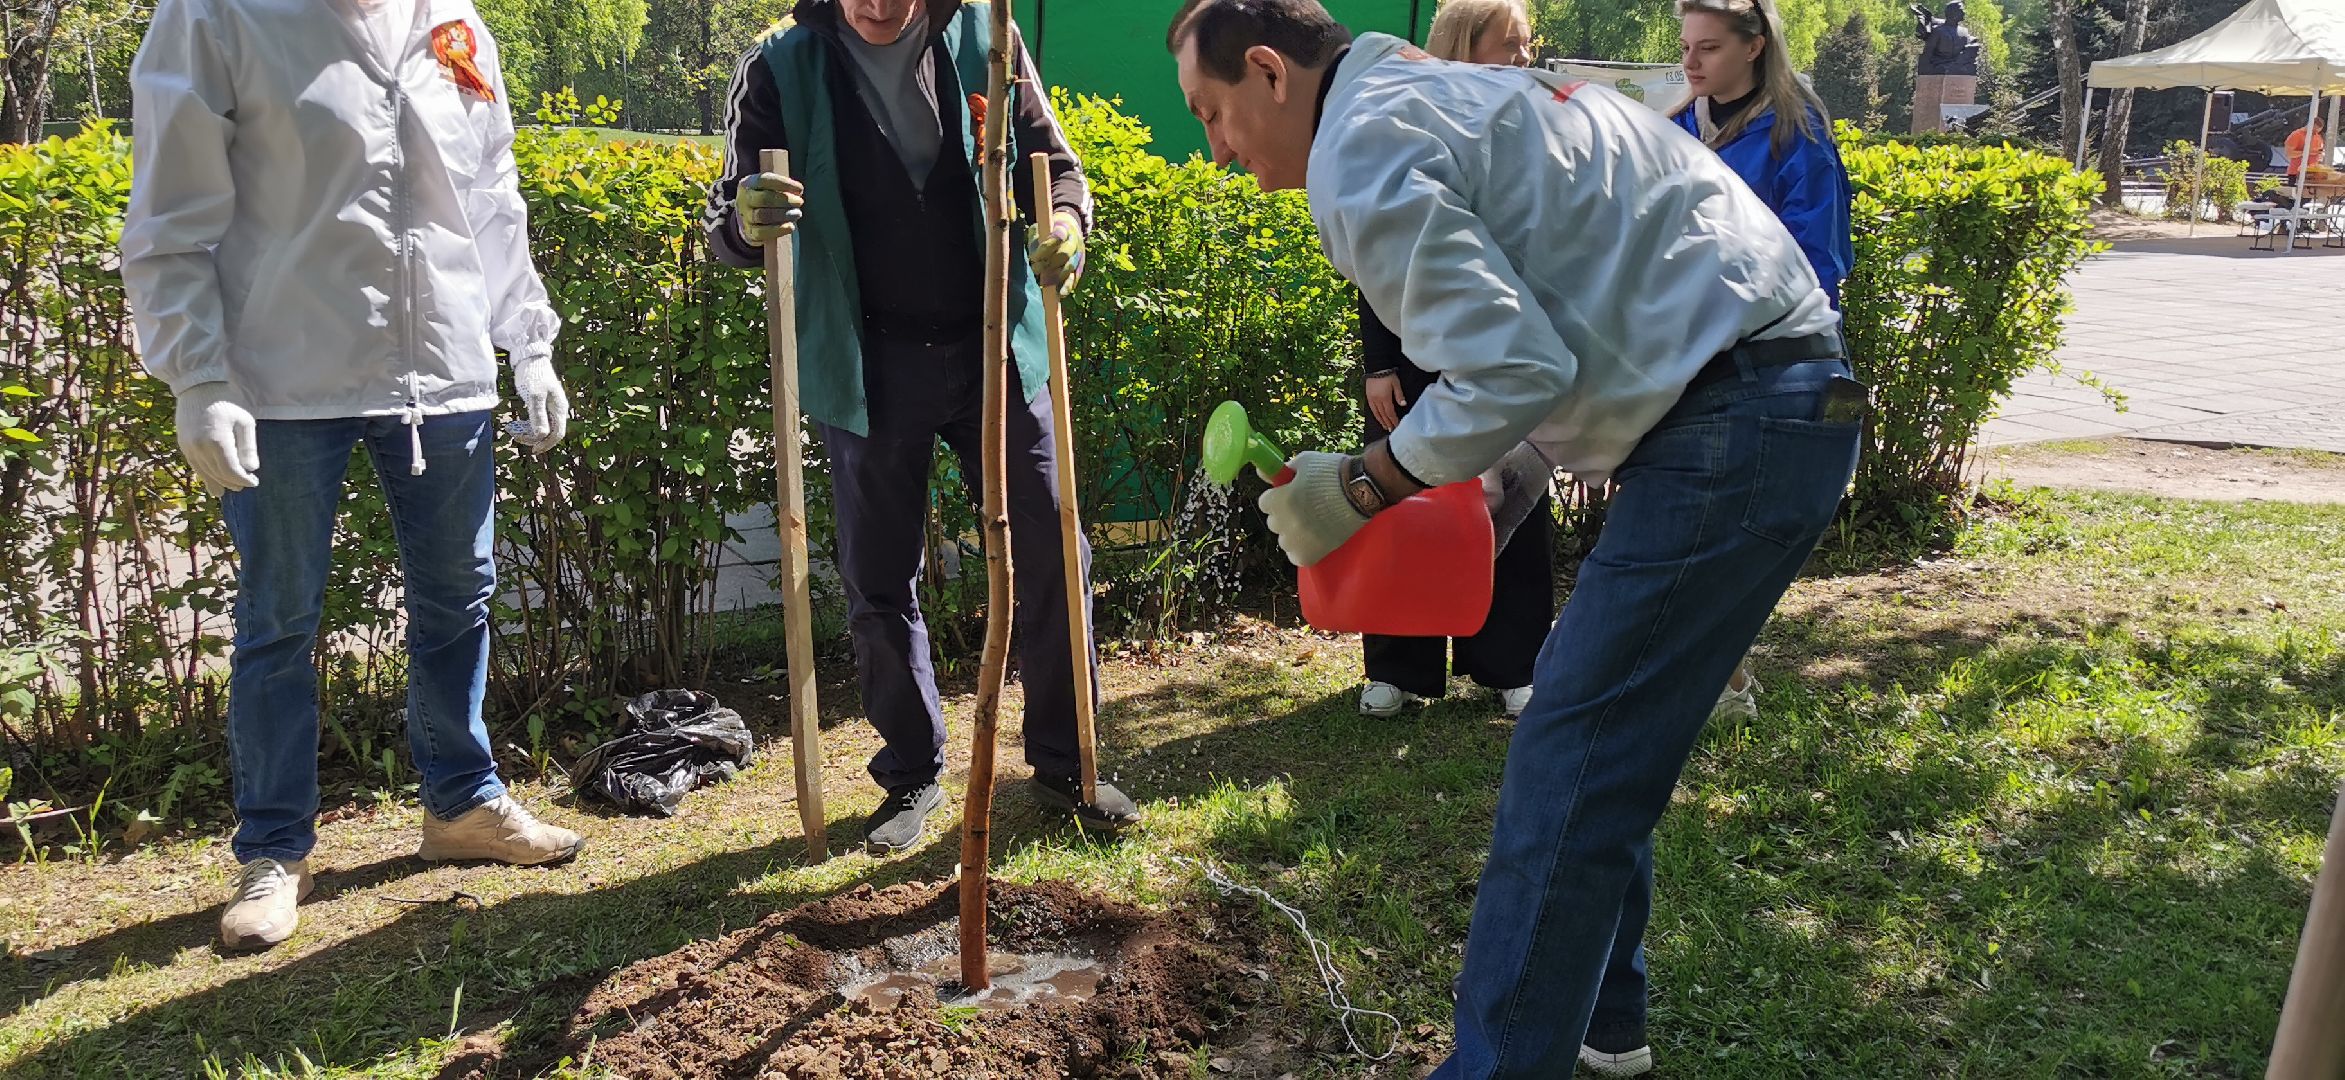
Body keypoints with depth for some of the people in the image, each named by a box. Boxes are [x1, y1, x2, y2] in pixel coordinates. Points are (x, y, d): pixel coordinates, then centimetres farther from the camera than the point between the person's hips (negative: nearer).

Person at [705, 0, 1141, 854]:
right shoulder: (782, 70, -4)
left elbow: (1053, 163, 6)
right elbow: (729, 227, -3)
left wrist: (1064, 221, -18)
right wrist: (746, 218, -28)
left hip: (994, 351, 1)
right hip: (867, 370, -1)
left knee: (1051, 554, 5)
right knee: (880, 588, 7)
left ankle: (1062, 762, 23)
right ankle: (912, 776, 26)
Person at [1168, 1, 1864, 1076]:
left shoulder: (1361, 154, -11)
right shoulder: (1444, 93, 20)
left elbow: (1514, 373, -19)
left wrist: (1360, 486, -5)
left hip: (1735, 429, -10)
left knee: (1565, 774, -7)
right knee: (1600, 744, 18)